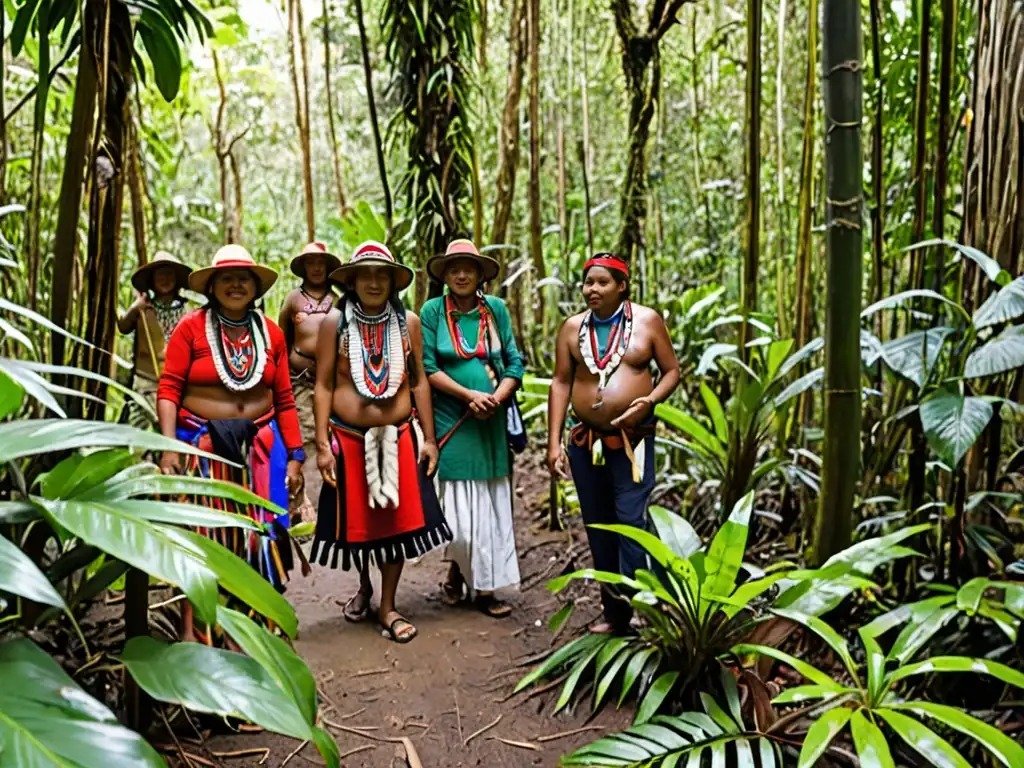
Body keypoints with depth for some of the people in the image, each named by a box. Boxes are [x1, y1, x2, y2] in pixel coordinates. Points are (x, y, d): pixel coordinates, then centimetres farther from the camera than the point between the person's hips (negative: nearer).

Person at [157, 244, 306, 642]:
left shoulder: (271, 332, 6)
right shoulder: (191, 327, -3)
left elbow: (284, 400, 6)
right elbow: (168, 390, -7)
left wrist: (294, 455, 3)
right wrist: (169, 447, -16)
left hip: (260, 446, 3)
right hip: (203, 444, -3)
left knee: (258, 534, 5)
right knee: (201, 534, 4)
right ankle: (190, 625, 16)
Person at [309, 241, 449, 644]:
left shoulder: (408, 322, 1)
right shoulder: (335, 322, -4)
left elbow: (419, 382, 4)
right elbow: (323, 386, -4)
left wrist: (428, 439, 2)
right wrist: (322, 445, -9)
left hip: (399, 437, 1)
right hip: (349, 437, -1)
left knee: (396, 518, 4)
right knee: (356, 520, 12)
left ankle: (387, 607, 19)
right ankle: (364, 585, 40)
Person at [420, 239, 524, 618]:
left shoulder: (496, 309, 6)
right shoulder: (432, 311, -1)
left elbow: (514, 362, 6)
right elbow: (427, 367, -5)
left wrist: (497, 398, -10)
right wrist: (470, 395, -13)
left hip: (492, 423, 3)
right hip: (451, 423, -3)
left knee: (492, 507, 6)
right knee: (459, 511, -2)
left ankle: (485, 586, 19)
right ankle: (458, 568, 25)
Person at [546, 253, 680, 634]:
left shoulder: (647, 320, -2)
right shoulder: (573, 327, 4)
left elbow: (672, 370, 3)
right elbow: (561, 382, 4)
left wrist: (649, 401, -17)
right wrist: (554, 441, -1)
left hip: (633, 440, -3)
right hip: (586, 441, 3)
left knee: (631, 523, -10)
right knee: (597, 528, 10)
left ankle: (631, 608, -1)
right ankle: (612, 610, 23)